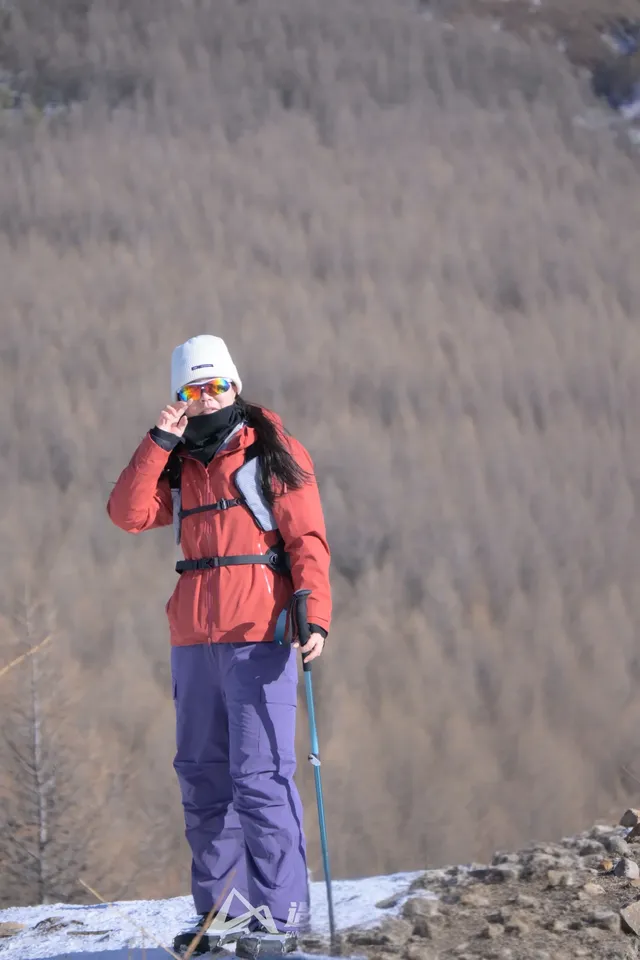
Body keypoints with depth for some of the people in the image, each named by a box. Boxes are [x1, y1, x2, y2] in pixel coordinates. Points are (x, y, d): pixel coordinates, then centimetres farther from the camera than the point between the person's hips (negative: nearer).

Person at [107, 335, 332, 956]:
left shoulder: (273, 453, 3)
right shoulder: (179, 466, 17)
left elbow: (307, 540, -4)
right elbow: (128, 514, 2)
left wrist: (314, 615, -16)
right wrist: (160, 441, -4)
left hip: (258, 635, -6)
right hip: (194, 637, 6)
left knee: (259, 774, -12)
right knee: (202, 776, 7)